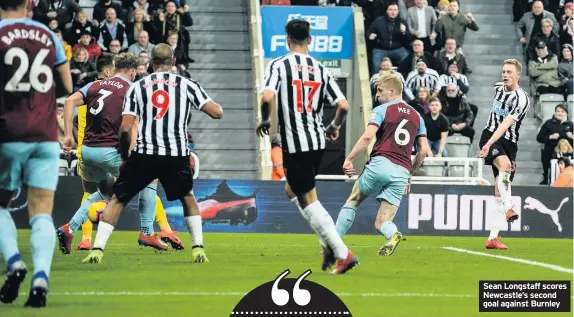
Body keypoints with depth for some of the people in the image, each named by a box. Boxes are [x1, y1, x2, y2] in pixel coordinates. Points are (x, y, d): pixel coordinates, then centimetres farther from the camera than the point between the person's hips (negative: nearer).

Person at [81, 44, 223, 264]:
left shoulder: (137, 87, 8)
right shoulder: (186, 85, 6)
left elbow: (126, 128, 1)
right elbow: (217, 113, 2)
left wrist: (124, 157, 15)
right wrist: (218, 107, 27)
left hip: (144, 154, 0)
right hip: (177, 155, 1)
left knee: (117, 199, 12)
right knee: (187, 198, 27)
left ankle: (97, 249, 2)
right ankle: (198, 247, 17)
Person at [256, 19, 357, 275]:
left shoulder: (279, 65, -6)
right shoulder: (320, 69, 7)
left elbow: (267, 98, -21)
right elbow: (343, 105, 2)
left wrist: (264, 121, 0)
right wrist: (334, 127, 22)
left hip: (294, 143, -6)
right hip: (317, 141, 6)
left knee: (307, 200, 1)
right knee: (293, 191, 24)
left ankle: (343, 253, -8)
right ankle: (329, 245, 13)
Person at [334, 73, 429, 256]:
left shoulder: (382, 110, 4)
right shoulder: (417, 116, 21)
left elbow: (367, 137, -11)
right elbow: (424, 150, 17)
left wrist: (349, 159, -8)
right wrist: (410, 174, 26)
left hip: (380, 163, -4)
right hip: (402, 172, 4)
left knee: (353, 201, 20)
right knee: (381, 223, 5)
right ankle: (392, 234, -31)